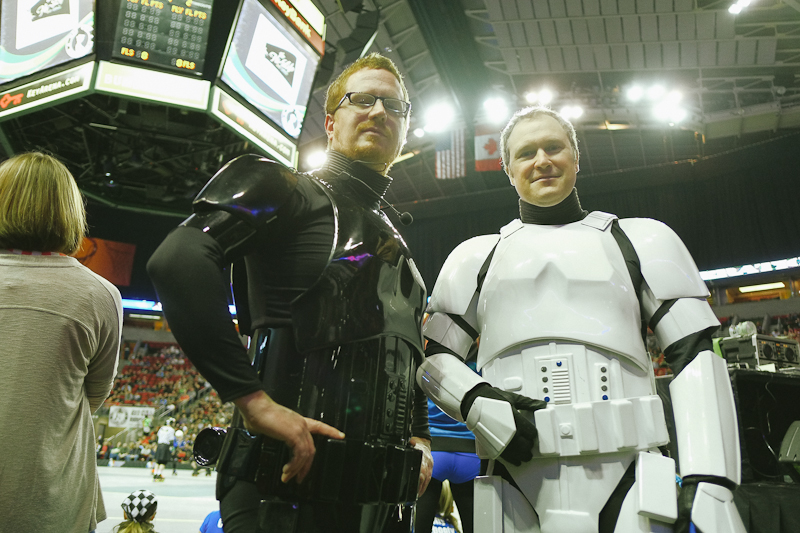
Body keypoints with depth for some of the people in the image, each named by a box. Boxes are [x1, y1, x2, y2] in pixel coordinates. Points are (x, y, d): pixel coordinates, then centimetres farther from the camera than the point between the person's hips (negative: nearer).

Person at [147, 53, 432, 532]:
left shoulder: (395, 246, 20)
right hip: (291, 492, -7)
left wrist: (420, 438, 12)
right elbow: (177, 261, -21)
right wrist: (255, 399, -25)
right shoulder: (289, 192, -3)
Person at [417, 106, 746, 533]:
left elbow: (696, 357, 4)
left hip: (629, 481, 0)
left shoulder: (640, 240, 12)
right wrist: (474, 401, -11)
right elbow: (433, 358, 11)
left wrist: (710, 485, -7)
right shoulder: (476, 256, 14)